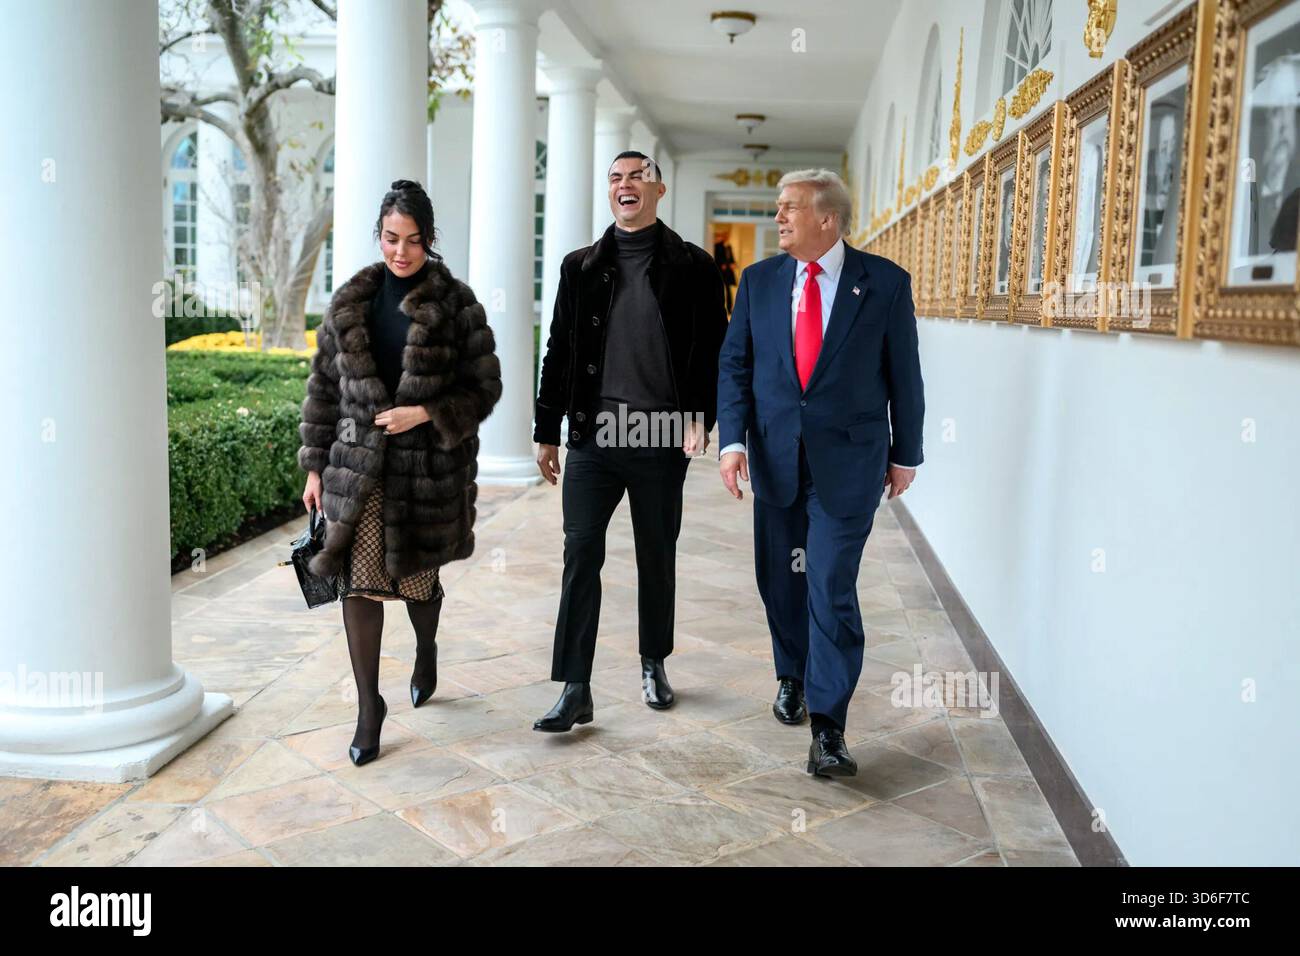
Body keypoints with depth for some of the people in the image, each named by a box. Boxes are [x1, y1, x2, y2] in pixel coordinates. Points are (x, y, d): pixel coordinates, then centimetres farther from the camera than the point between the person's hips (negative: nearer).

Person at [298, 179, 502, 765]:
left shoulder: (455, 304, -4)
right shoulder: (350, 302, 6)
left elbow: (484, 387, -3)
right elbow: (323, 386, 9)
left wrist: (426, 414, -17)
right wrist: (315, 466, 6)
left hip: (429, 467, -2)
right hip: (358, 465, 2)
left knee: (417, 576, 12)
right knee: (359, 581, -4)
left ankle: (426, 650, 45)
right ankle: (368, 707, 8)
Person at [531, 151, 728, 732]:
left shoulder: (692, 267, 3)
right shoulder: (581, 267, 10)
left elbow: (711, 350, 1)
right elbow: (559, 352, 11)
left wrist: (700, 417, -11)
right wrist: (546, 431, 9)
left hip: (661, 439, -1)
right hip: (592, 435, 1)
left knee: (657, 559, 12)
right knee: (581, 557, -4)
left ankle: (653, 665, 31)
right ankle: (575, 690, 1)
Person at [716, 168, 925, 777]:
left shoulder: (885, 282, -3)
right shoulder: (759, 280, 5)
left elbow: (904, 373, 2)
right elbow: (734, 365, 5)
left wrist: (905, 454, 4)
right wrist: (733, 439, -7)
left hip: (848, 458, -3)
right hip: (774, 453, 4)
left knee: (832, 586, -10)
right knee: (780, 579, 14)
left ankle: (828, 728, -3)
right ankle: (792, 678, 38)